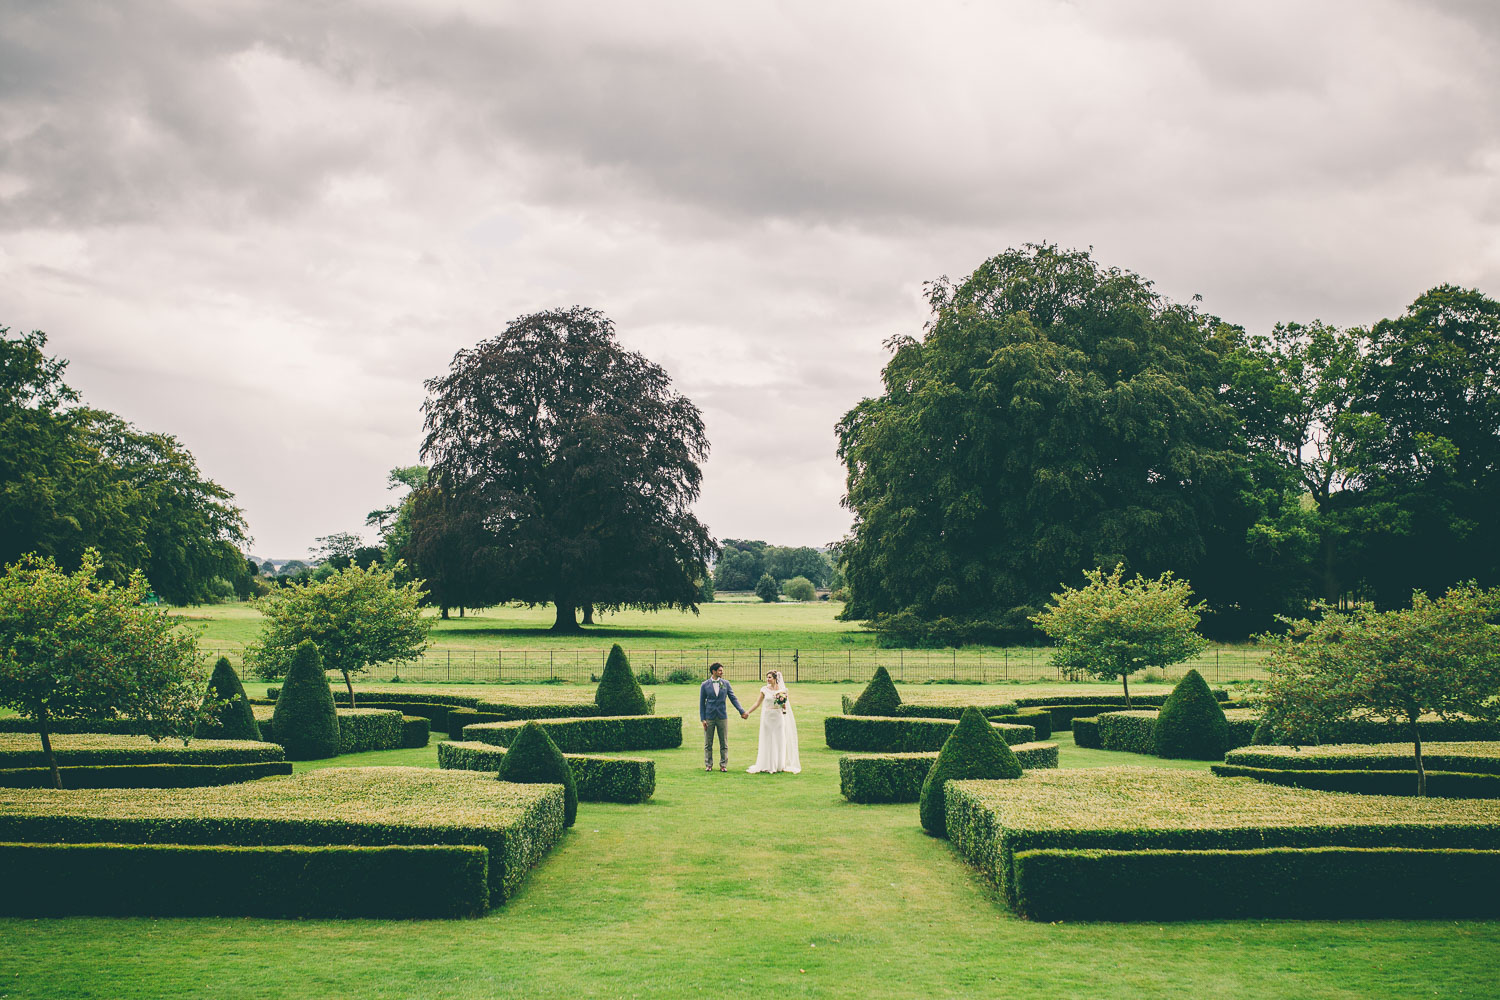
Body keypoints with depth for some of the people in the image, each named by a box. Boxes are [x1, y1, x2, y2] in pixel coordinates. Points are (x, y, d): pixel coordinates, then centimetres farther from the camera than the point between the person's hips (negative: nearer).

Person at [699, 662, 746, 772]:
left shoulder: (725, 683, 5)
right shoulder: (704, 685, 1)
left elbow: (733, 698, 6)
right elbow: (701, 703, 3)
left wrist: (742, 711, -4)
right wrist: (703, 719, -3)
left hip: (722, 716, 1)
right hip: (709, 717, -1)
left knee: (724, 743, 3)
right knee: (708, 743, 3)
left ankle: (723, 765, 11)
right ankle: (708, 764, 13)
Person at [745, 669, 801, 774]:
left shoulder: (782, 690, 0)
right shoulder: (764, 690, 2)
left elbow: (785, 706, 7)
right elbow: (757, 703, 7)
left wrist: (783, 703, -14)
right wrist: (747, 712, 3)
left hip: (778, 717, -1)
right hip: (767, 717, 1)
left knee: (778, 741, 3)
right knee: (767, 741, 2)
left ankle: (778, 765, 12)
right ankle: (767, 766, 7)